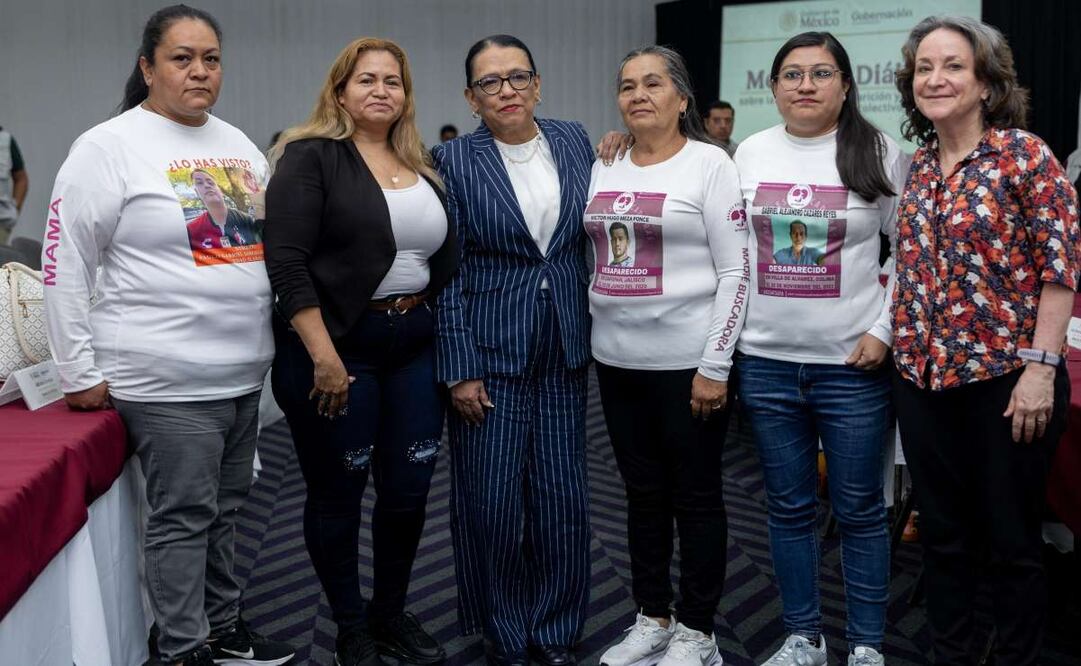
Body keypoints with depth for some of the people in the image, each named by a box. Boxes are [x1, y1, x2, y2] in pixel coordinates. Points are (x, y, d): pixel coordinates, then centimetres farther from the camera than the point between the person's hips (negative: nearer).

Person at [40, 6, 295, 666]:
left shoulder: (239, 144, 12)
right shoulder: (109, 146, -7)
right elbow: (64, 264, -7)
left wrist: (276, 330, 15)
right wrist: (80, 371, -7)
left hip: (245, 369, 7)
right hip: (167, 378, -6)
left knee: (225, 508, 16)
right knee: (183, 515, 1)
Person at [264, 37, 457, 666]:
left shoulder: (422, 168, 13)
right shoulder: (311, 157, -6)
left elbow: (446, 260, 17)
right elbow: (287, 261, -15)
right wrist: (323, 354, -21)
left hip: (415, 347, 6)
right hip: (336, 348, -5)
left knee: (409, 489, 10)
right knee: (337, 495, 7)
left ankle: (392, 614, 32)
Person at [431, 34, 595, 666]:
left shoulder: (574, 140, 6)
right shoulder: (455, 160, -4)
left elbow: (595, 236, 12)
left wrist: (599, 332, 7)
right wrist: (460, 369, -10)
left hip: (564, 349, 3)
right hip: (490, 350, -3)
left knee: (563, 497, 7)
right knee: (491, 500, 3)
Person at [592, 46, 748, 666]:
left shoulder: (710, 164, -6)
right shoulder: (605, 168, 10)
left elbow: (735, 272, -10)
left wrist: (715, 365, -15)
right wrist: (595, 329, 9)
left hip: (688, 360, -5)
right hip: (618, 360, 6)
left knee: (696, 497, 6)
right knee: (643, 493, 15)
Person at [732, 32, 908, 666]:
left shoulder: (880, 153, -1)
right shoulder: (750, 152, 6)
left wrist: (885, 329, -8)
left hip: (853, 364, -2)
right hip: (765, 361, 3)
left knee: (860, 510, 8)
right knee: (790, 509, 12)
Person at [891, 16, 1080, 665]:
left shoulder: (1024, 154, -8)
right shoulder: (918, 164, 8)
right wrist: (906, 350, 7)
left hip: (1006, 376, -5)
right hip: (924, 377, 5)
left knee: (1013, 541, 9)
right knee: (942, 535, 15)